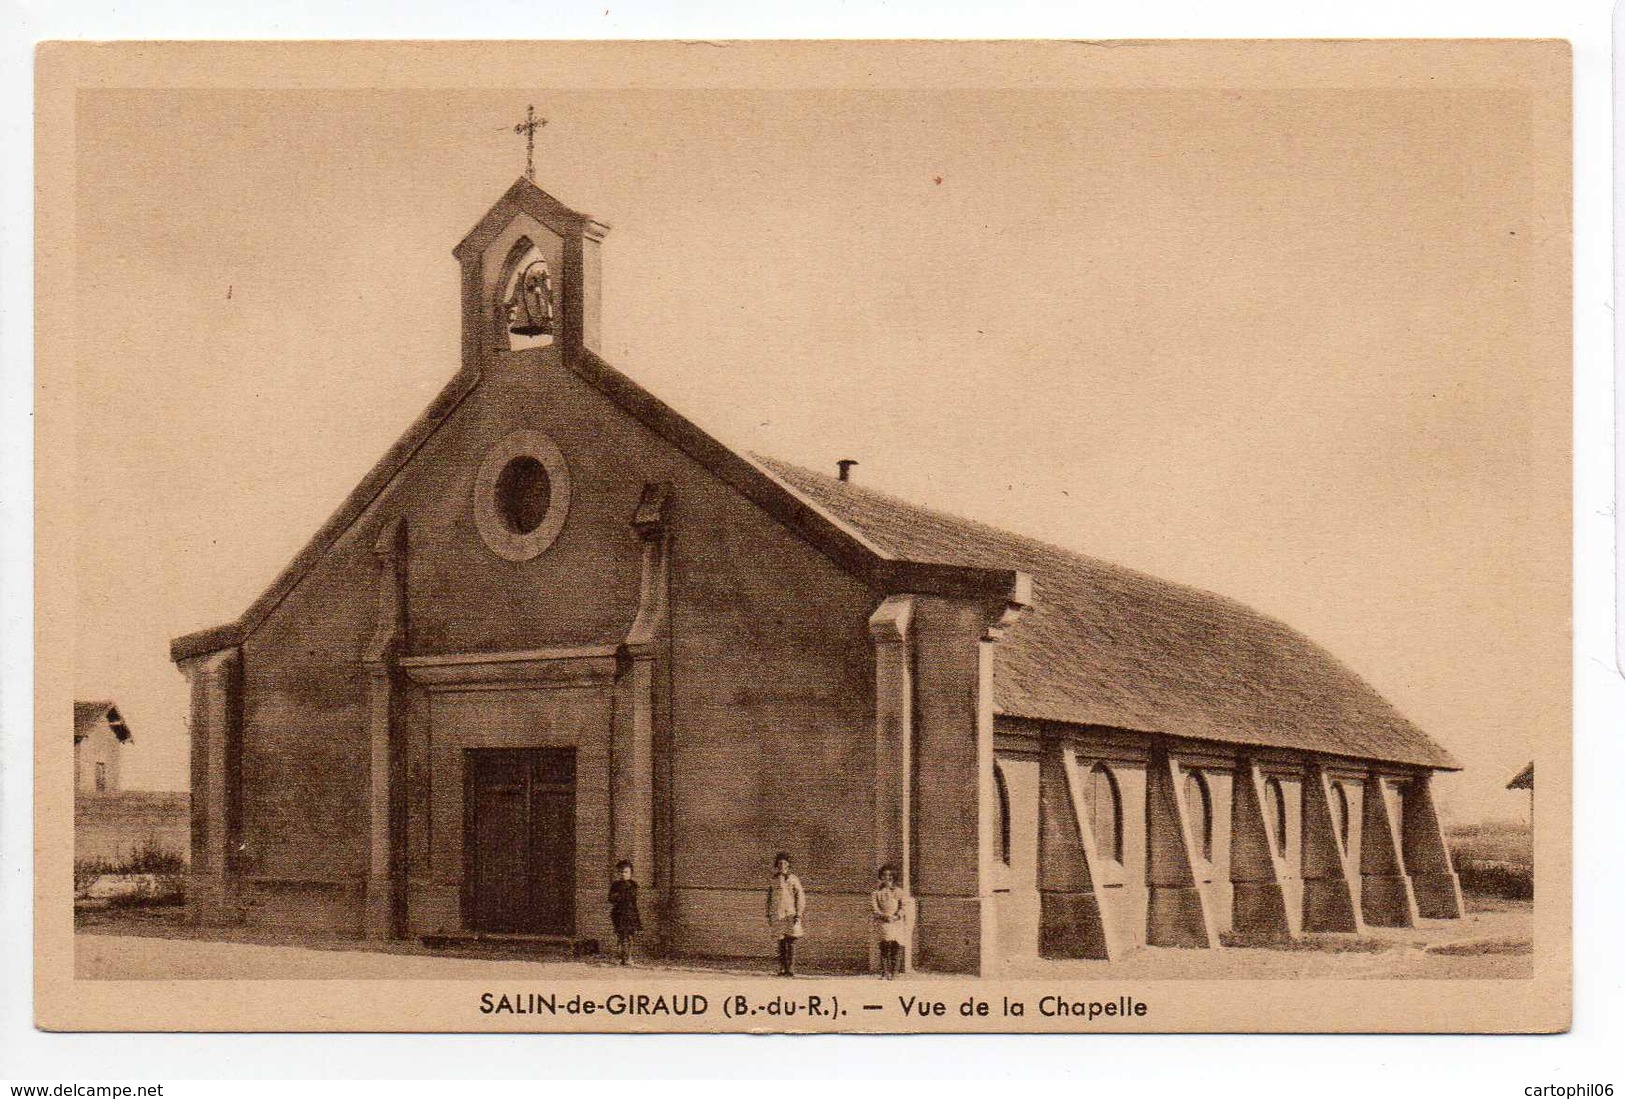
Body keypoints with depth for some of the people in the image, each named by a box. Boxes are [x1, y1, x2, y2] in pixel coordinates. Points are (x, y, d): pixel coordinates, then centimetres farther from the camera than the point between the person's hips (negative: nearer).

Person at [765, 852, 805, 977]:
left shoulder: (793, 879, -1)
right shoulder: (773, 880, 11)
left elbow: (801, 898, -2)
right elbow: (769, 898, 17)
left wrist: (798, 916, -9)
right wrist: (768, 915, 13)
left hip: (790, 915, -4)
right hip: (777, 915, 4)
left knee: (791, 943, -5)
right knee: (781, 943, 5)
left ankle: (791, 969, -4)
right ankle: (782, 969, 8)